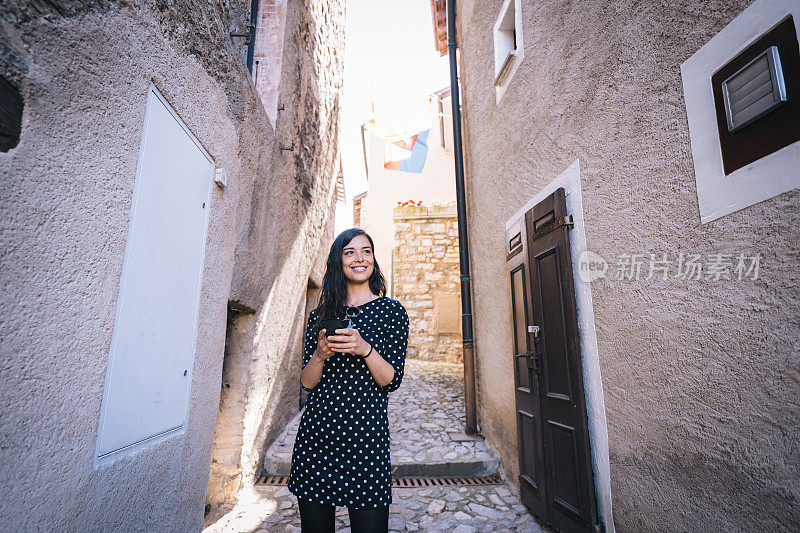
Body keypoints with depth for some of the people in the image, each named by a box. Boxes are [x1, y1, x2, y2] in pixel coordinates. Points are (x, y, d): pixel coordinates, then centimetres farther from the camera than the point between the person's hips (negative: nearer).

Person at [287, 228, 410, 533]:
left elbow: (392, 381, -3)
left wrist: (365, 349, -21)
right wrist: (320, 355, -13)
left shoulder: (392, 311, 1)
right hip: (316, 431, 3)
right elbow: (307, 383, 7)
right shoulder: (320, 315, 8)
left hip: (366, 434, -2)